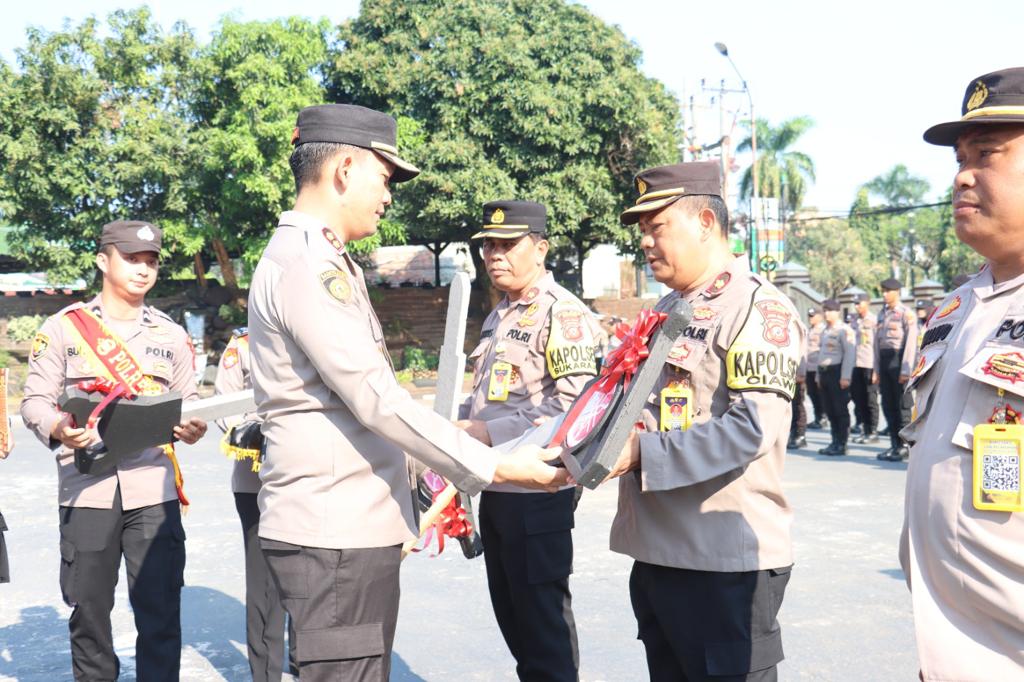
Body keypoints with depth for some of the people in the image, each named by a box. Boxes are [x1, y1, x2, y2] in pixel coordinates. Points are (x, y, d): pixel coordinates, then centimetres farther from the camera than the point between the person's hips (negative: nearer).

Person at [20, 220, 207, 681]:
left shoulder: (171, 335, 14)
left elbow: (188, 399, 17)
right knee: (88, 608, 6)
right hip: (86, 490, -1)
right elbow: (35, 400, 4)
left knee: (160, 610, -2)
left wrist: (192, 427, -6)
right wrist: (57, 429, -17)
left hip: (153, 488, 1)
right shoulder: (63, 327, 6)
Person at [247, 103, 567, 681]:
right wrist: (495, 467, -17)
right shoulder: (306, 265, -16)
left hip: (355, 525, 10)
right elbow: (378, 401, -21)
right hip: (334, 532, -10)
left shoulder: (320, 261, 17)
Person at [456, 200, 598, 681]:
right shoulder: (497, 317, 15)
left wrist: (489, 433, -22)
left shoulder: (563, 313, -13)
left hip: (537, 490, -9)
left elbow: (575, 402, -23)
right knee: (510, 613, 17)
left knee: (543, 619, 2)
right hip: (494, 487, 9)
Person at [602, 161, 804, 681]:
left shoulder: (759, 307, -12)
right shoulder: (664, 312, 16)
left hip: (727, 561, -8)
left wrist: (642, 451, -23)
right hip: (656, 553, 8)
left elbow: (751, 429, -23)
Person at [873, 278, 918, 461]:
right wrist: (876, 370, 12)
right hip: (884, 361, 7)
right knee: (888, 405, 8)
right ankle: (894, 445, 15)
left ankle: (904, 446, 2)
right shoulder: (882, 314, 15)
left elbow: (910, 343, -11)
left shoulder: (906, 314, -6)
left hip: (898, 359, -7)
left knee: (902, 405, -3)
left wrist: (905, 370, -16)